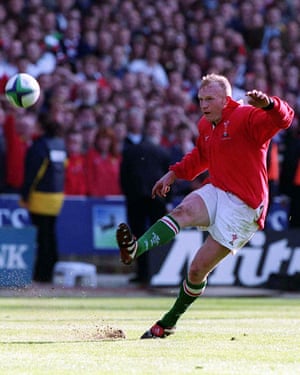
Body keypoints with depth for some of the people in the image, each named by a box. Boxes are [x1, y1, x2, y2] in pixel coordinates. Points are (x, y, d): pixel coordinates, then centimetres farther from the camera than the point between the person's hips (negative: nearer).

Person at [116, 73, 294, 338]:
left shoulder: (247, 117, -11)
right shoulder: (205, 126, 14)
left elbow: (283, 119, -28)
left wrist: (268, 105, -49)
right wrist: (174, 173, 21)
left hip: (242, 205, -6)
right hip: (215, 192, 6)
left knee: (198, 270, -6)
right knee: (183, 211, -29)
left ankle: (169, 322, 9)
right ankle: (136, 248, -51)